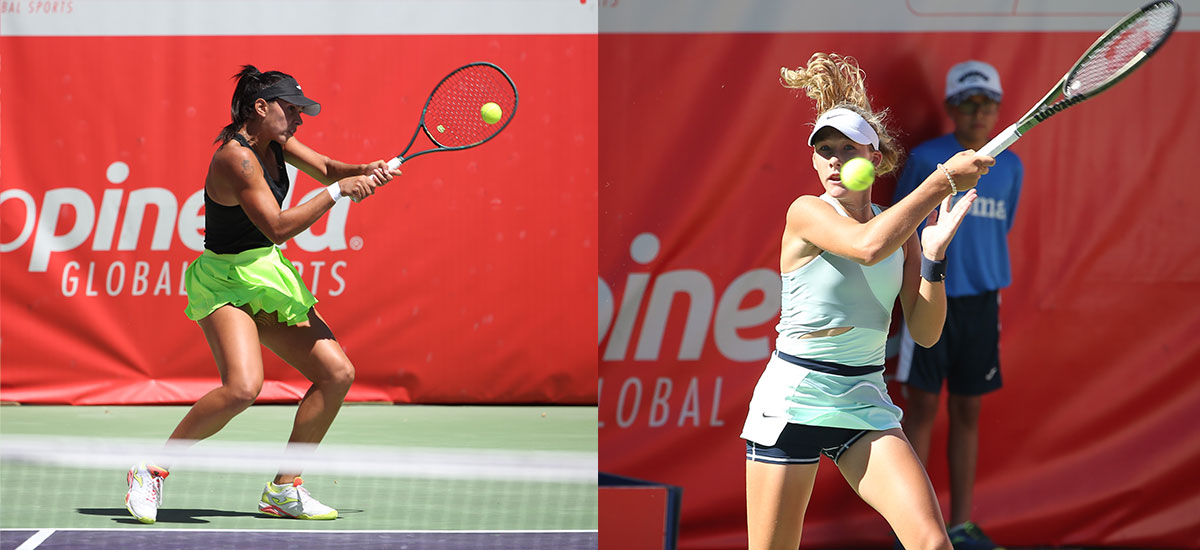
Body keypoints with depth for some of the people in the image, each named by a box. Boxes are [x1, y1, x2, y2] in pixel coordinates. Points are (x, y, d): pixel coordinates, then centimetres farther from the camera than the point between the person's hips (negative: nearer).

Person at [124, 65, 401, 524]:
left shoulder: (273, 141, 5)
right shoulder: (236, 156, -22)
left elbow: (326, 168, 14)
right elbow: (278, 228, -25)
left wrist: (365, 171, -9)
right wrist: (338, 191, -22)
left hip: (265, 277, 10)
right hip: (226, 283, -10)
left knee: (337, 374, 3)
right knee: (243, 386, -31)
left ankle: (284, 489, 12)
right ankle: (152, 469, -13)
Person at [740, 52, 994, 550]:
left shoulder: (901, 229, 7)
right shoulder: (806, 213, -8)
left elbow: (925, 332, 3)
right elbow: (868, 246, -30)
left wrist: (933, 255, -11)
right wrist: (943, 180, -25)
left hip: (865, 400, 4)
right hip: (792, 401, -4)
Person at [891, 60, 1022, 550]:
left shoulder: (1009, 167, 7)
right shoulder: (926, 159, -4)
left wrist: (992, 284, 12)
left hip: (981, 302, 4)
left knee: (967, 412, 8)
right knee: (922, 408, 0)